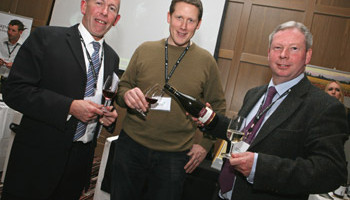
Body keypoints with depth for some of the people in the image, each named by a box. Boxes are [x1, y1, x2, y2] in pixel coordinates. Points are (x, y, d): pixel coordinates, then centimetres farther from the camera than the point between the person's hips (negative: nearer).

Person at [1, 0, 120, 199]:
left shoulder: (112, 57, 10)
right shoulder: (45, 37, -6)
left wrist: (110, 116, -3)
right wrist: (70, 106, -21)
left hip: (83, 158, 5)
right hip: (40, 155, -4)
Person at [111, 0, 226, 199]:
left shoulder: (206, 61, -1)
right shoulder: (145, 50, 2)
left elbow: (218, 107, 6)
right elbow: (123, 86, 10)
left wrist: (205, 145, -1)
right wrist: (127, 95, -13)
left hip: (175, 156, -1)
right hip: (131, 147, 2)